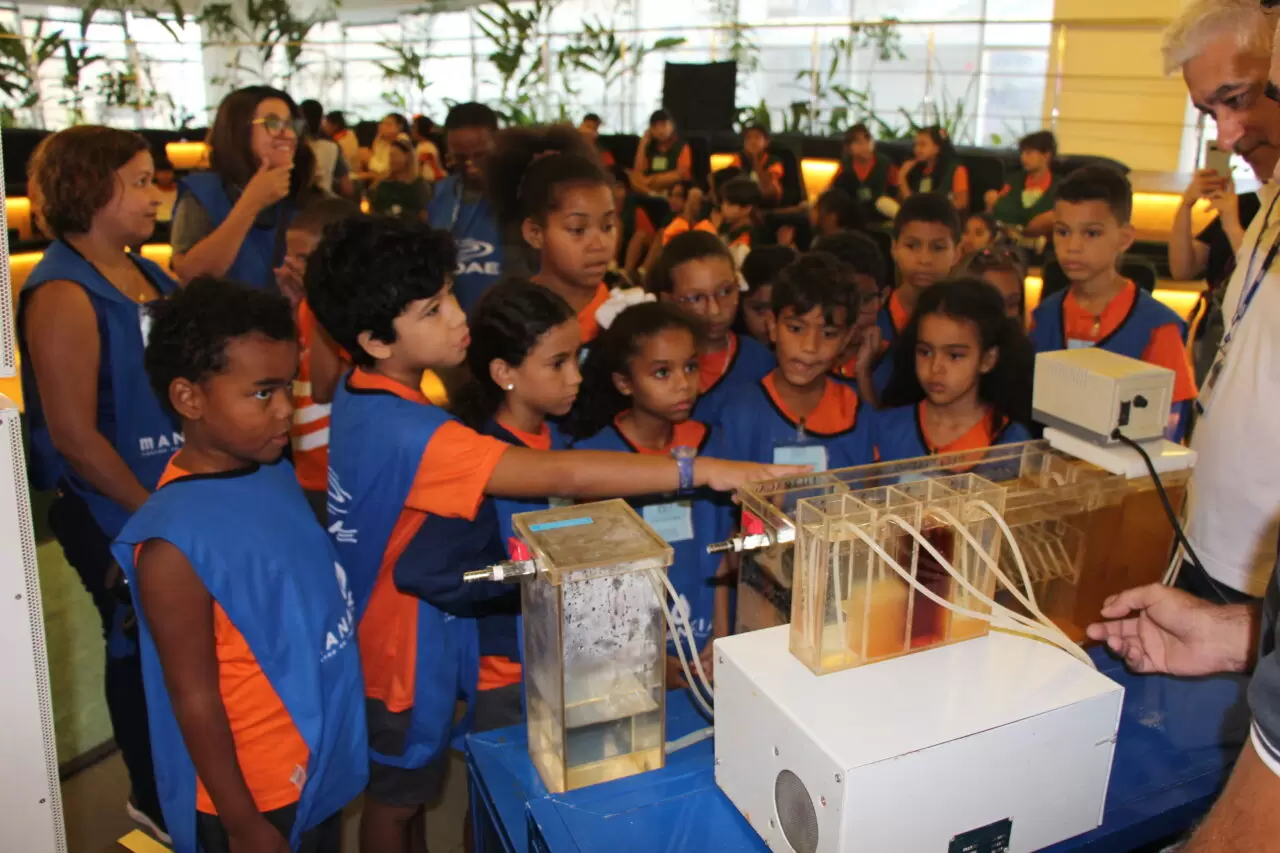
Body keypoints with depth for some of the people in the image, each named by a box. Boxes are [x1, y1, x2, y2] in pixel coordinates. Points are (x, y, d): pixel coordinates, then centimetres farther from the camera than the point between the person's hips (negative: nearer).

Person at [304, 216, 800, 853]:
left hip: (405, 627, 8)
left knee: (410, 781, 27)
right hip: (406, 646, -8)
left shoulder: (358, 391, -5)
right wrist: (701, 470, -39)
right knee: (398, 792, 15)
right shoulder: (403, 431, -35)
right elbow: (563, 475, -41)